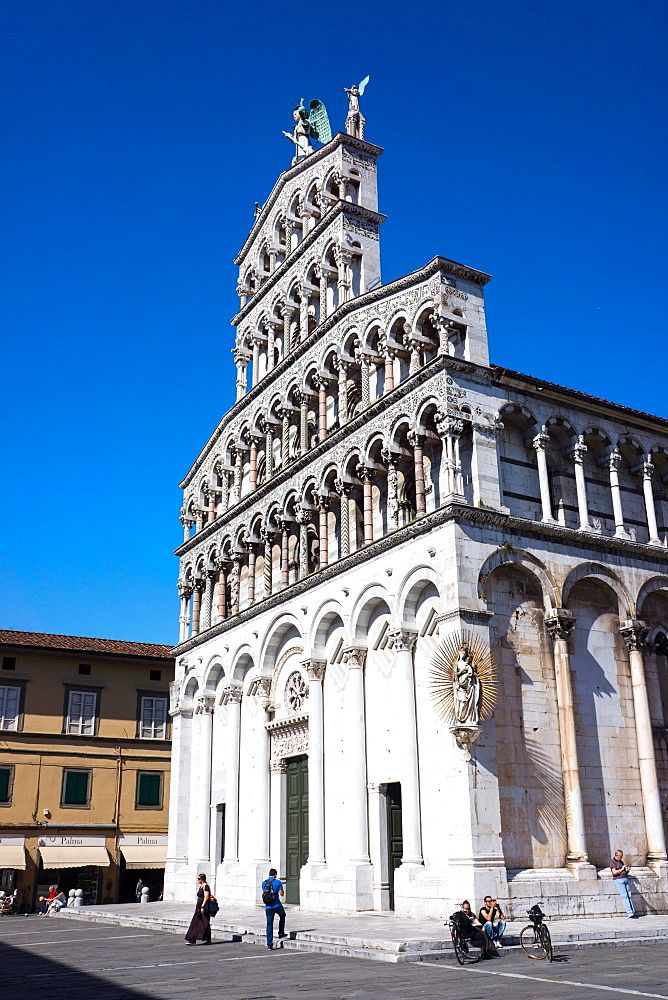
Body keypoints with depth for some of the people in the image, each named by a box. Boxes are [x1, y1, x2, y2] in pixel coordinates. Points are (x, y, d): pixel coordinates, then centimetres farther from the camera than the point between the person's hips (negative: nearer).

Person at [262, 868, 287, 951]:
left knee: (269, 925, 5)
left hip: (268, 907, 2)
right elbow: (282, 894, -4)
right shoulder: (278, 882, -6)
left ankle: (269, 944, 1)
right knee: (282, 916, 29)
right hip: (277, 906, -2)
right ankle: (281, 933, 29)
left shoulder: (264, 883, 5)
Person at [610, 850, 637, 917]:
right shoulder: (612, 862, -3)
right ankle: (630, 913, -12)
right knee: (625, 896, -11)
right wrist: (621, 869, -5)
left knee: (629, 896, 0)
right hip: (618, 880, -7)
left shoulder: (621, 862, 20)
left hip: (625, 879, 7)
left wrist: (627, 870, 5)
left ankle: (633, 912, 1)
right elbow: (614, 872, -15)